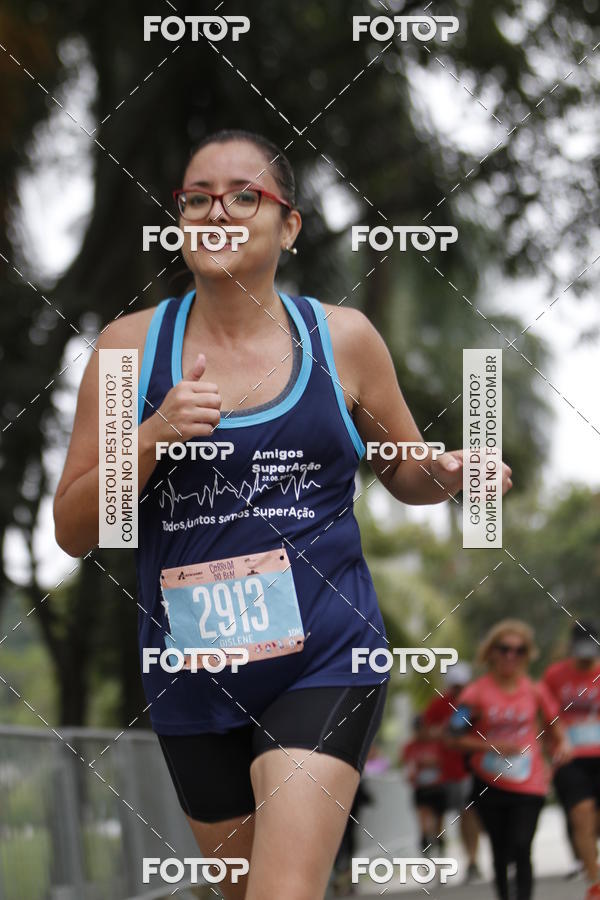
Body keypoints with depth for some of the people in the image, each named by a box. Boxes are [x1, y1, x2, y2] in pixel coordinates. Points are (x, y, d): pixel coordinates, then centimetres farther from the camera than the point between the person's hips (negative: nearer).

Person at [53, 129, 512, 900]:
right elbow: (72, 530, 0)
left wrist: (444, 477, -7)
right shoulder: (130, 345, 0)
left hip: (324, 660, -2)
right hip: (193, 677, 2)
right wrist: (154, 437, -16)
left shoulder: (343, 339, 1)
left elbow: (403, 471, 16)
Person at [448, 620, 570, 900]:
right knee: (501, 853, 9)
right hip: (489, 785, 0)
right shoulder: (477, 693, -6)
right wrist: (494, 746, -18)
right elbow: (458, 737, -5)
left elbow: (552, 722, 15)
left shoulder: (535, 691, 0)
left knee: (521, 849, -14)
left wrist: (561, 744, -7)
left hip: (529, 785, 0)